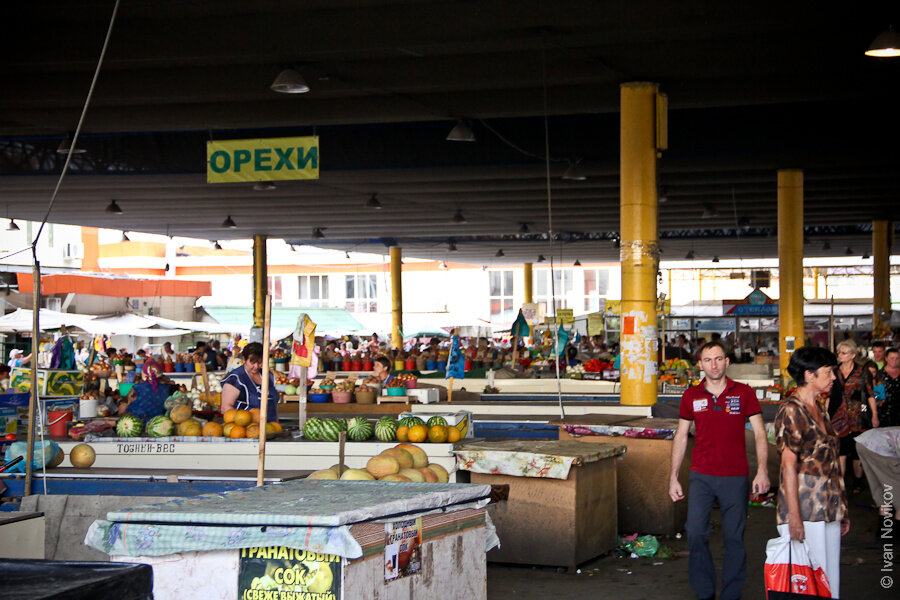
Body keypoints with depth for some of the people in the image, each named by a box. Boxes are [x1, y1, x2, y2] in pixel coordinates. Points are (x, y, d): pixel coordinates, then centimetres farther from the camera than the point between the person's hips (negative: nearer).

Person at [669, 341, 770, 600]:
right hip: (701, 476, 2)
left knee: (734, 537, 1)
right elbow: (681, 437, 12)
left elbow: (759, 433, 2)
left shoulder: (743, 393, 2)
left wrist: (762, 470, -10)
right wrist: (673, 477, 7)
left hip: (735, 477, -1)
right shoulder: (691, 396, 7)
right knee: (695, 533, -5)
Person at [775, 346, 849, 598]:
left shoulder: (819, 408, 16)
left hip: (829, 510, 9)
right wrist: (794, 518, -19)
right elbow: (789, 465, -15)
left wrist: (842, 509, 17)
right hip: (805, 509, -9)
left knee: (830, 579, 9)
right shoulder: (792, 410, -11)